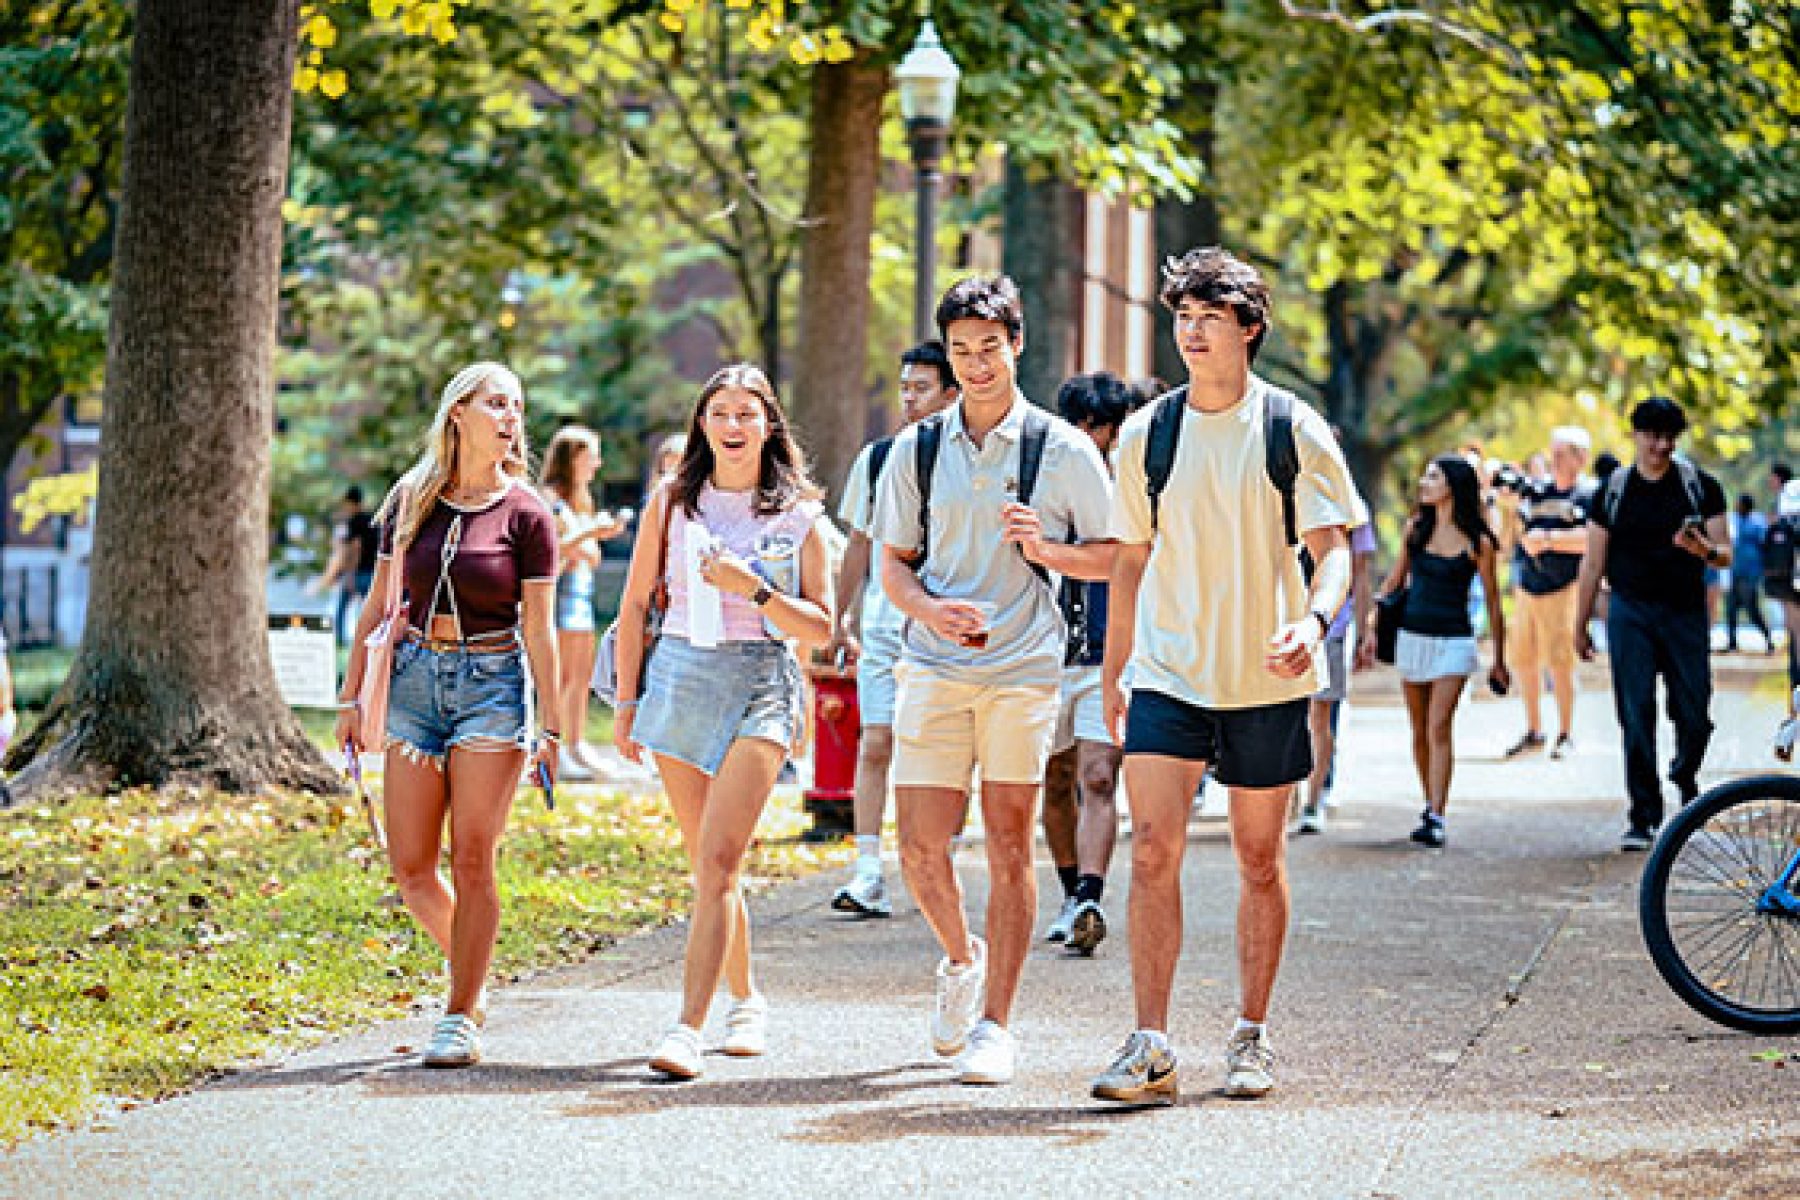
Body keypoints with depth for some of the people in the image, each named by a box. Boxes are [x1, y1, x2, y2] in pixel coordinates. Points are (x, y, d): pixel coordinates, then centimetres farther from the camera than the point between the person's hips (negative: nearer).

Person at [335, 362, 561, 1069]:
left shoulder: (526, 515, -3)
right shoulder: (411, 501, 5)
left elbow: (539, 631, -3)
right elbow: (377, 607, 9)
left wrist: (550, 728, -5)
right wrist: (351, 698, 5)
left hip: (492, 684, -3)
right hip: (416, 678, 3)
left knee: (472, 862, -4)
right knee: (411, 869, 3)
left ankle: (460, 1018, 5)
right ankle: (466, 965, 29)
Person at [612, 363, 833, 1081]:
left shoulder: (797, 515, 4)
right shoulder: (672, 502, 8)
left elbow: (820, 628, 1)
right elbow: (634, 607, 12)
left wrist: (752, 588, -14)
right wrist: (626, 703, 8)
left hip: (761, 684, -3)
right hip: (679, 676, 3)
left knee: (718, 861, -15)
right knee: (710, 866, 9)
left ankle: (688, 1029, -20)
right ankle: (745, 1001, 29)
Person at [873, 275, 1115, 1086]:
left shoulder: (1062, 450, 2)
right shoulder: (916, 449, 9)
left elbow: (1114, 557, 5)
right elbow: (892, 563, 11)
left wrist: (1047, 549, -14)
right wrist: (932, 609, -10)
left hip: (1023, 672, -2)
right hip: (932, 668, 2)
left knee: (1009, 846, -1)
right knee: (921, 847, -2)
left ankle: (994, 1025, 5)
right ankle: (962, 959, 28)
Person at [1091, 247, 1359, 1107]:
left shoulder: (1293, 430, -2)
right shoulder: (1147, 434, 5)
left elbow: (1334, 548, -5)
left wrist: (1313, 619, -25)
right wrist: (1111, 672, 15)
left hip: (1267, 679, -1)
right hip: (1167, 673, 1)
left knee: (1260, 861, 7)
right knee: (1152, 849, -12)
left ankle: (1252, 1036, 21)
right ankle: (1150, 1047, -12)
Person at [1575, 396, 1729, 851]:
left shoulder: (1701, 486, 5)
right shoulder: (1613, 492, 8)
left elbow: (1726, 554, 5)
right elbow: (1593, 563, 13)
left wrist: (1706, 550, -19)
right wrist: (1580, 625, 12)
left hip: (1686, 612, 0)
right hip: (1630, 613, 0)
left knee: (1694, 715, -2)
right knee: (1636, 716, -6)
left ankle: (1684, 775, 30)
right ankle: (1643, 817, -2)